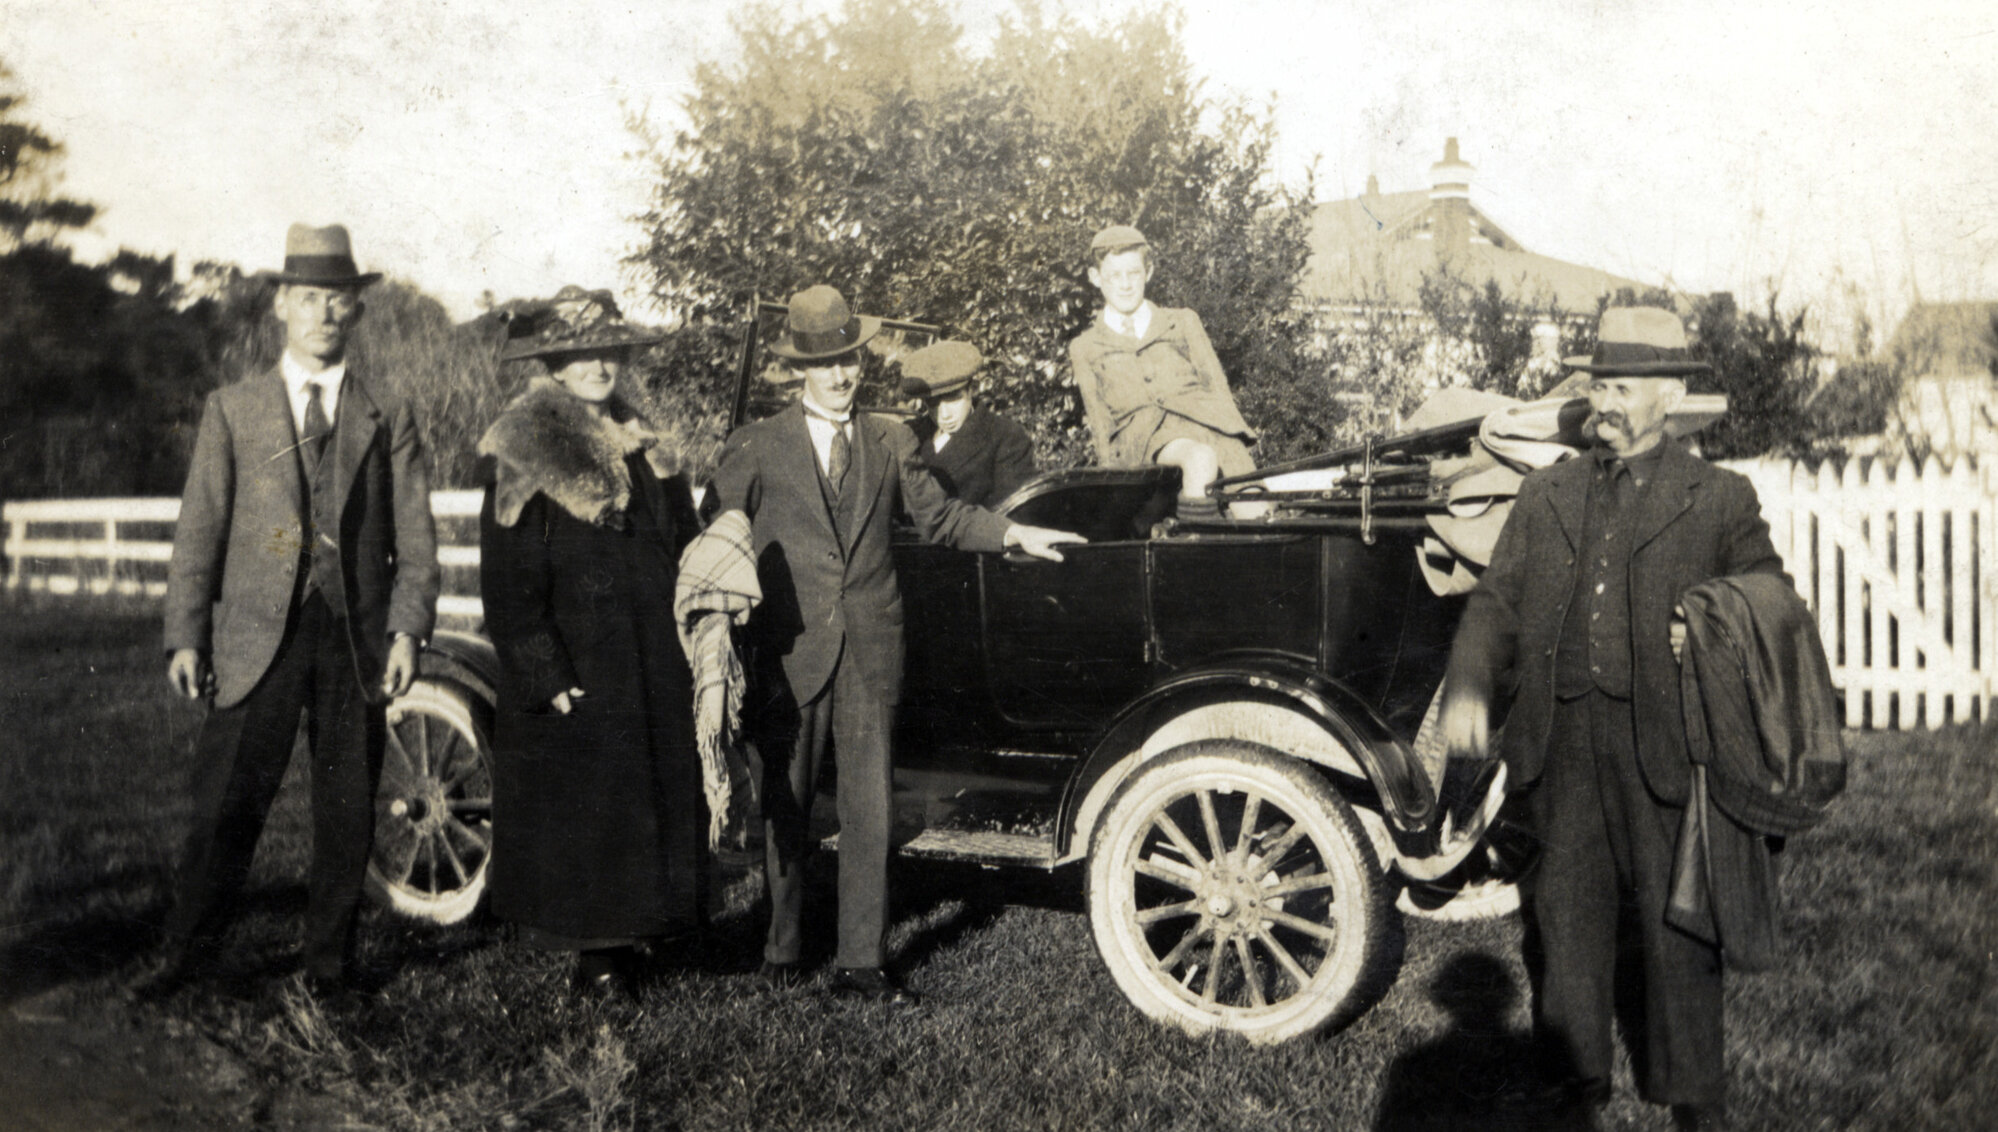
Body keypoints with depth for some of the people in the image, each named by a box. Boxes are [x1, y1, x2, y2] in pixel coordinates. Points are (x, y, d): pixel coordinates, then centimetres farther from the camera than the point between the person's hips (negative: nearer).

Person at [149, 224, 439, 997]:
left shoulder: (388, 415, 9)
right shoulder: (232, 410, 9)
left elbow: (415, 535, 5)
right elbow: (199, 529, 6)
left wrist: (407, 627, -8)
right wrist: (185, 636, -3)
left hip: (356, 637, 1)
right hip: (258, 637, -1)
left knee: (347, 811, 7)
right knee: (226, 804, -1)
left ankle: (329, 961, 21)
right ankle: (182, 958, 14)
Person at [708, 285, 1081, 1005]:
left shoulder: (890, 441, 10)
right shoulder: (756, 448, 1)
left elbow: (938, 516, 17)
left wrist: (1018, 534, 8)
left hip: (870, 651, 2)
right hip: (790, 654, -2)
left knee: (868, 811, 2)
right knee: (785, 810, 10)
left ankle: (859, 963, 11)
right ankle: (781, 952, 25)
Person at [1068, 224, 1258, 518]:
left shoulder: (1183, 322, 25)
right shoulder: (1084, 349, 22)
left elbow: (1217, 387, 17)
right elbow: (1100, 423, 15)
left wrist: (1236, 435, 0)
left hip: (1202, 423, 2)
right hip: (1145, 436, -2)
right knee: (1200, 458, -38)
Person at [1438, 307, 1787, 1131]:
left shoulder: (1720, 499, 5)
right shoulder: (1545, 495, 12)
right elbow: (1496, 601, 7)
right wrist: (1467, 687, -9)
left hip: (1663, 743, -3)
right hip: (1561, 742, 3)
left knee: (1677, 922, 7)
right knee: (1562, 915, 10)